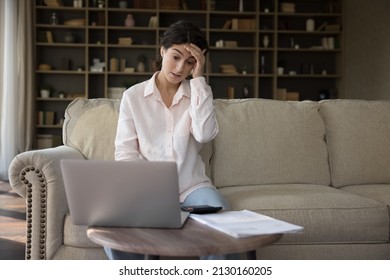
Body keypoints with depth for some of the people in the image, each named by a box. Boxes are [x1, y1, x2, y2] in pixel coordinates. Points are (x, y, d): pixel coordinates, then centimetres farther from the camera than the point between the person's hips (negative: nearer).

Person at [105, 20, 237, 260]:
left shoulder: (198, 94, 9)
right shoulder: (133, 96, 6)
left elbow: (205, 134, -12)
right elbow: (125, 152, 2)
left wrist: (198, 79, -10)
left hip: (191, 185, 1)